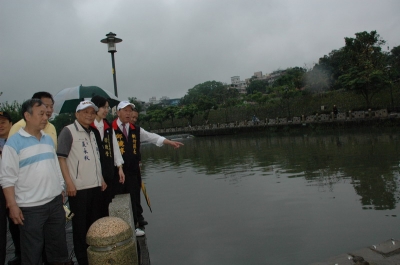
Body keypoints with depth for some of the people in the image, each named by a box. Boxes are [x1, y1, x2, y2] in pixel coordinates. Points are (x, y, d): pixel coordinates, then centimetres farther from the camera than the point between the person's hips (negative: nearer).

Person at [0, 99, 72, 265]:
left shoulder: (48, 139, 8)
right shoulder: (14, 142, -10)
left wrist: (61, 190, 13)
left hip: (55, 202, 5)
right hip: (30, 207, -5)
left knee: (58, 244, 17)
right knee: (32, 250, 10)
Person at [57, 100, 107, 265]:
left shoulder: (93, 133, 14)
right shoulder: (68, 131, -6)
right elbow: (61, 157, -11)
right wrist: (69, 183, -16)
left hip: (96, 186, 6)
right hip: (78, 187, -6)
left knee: (95, 223, 14)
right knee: (80, 226, 5)